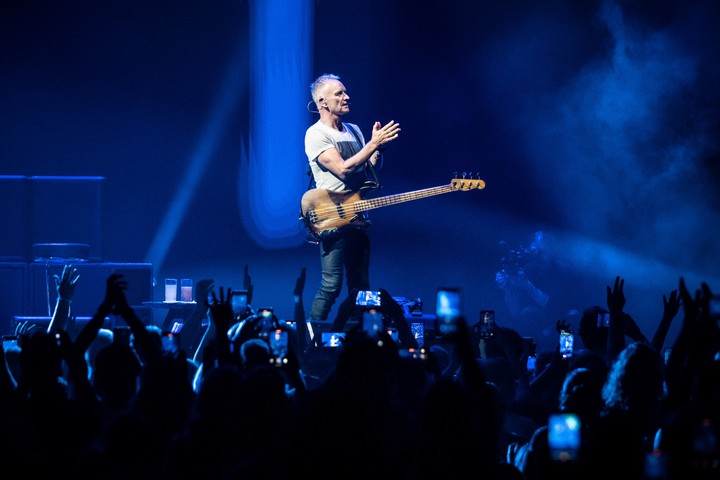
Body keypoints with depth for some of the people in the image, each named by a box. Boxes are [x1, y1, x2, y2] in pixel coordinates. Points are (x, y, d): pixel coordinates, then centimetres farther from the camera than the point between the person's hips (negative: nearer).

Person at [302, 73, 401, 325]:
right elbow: (342, 169, -20)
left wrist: (378, 147, -3)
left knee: (360, 287, 10)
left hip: (356, 218, 8)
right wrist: (373, 144, -18)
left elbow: (371, 170, 15)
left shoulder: (353, 131, 16)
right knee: (331, 286, -12)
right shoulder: (316, 134, -9)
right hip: (331, 219, -8)